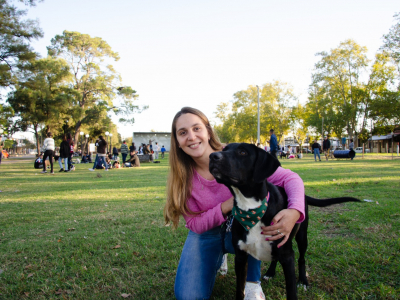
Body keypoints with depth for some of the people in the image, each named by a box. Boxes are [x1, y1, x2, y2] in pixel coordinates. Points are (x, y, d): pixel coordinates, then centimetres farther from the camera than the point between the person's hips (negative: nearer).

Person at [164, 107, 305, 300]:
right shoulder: (183, 177, -16)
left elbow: (290, 178, -24)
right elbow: (194, 224, -11)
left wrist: (294, 212, -46)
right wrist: (224, 208, -29)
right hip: (206, 234, 2)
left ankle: (253, 282, -14)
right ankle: (217, 258, 16)